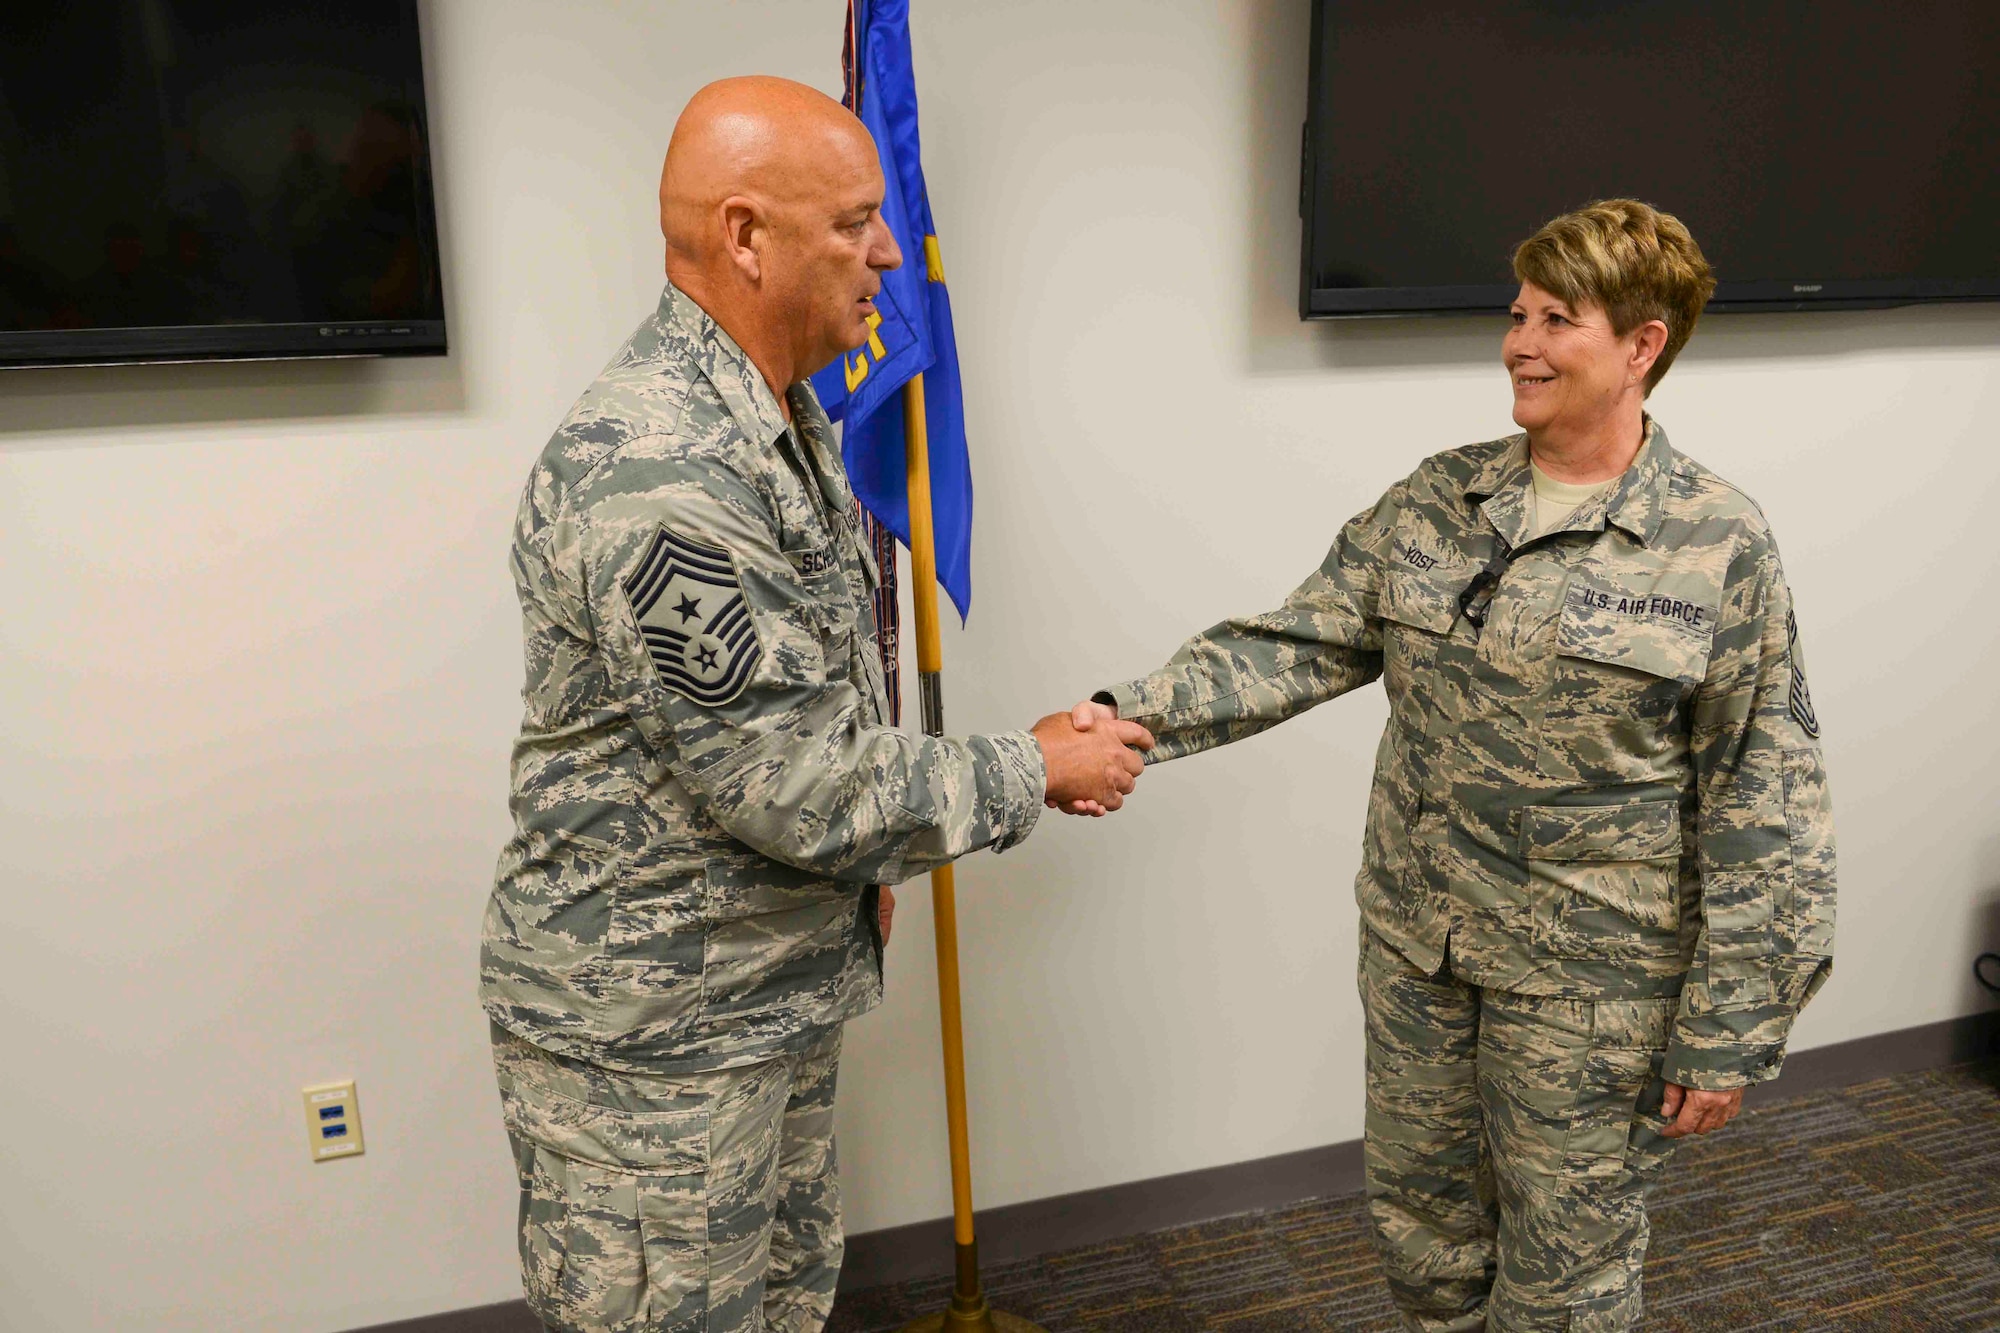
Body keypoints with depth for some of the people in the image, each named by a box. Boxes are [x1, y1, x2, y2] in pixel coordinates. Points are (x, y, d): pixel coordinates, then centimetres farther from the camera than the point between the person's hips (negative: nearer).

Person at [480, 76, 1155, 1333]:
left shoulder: (785, 416, 6)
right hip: (650, 1035, -9)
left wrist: (862, 859, 15)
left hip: (777, 989, 9)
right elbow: (806, 786, -26)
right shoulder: (656, 475, -29)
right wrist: (1035, 772, -13)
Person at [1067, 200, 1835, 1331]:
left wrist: (1728, 1031, -10)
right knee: (1422, 1218, 22)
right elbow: (1301, 643, -4)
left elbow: (1764, 810, -10)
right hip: (1416, 941, 4)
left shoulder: (1719, 544, -12)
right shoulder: (1438, 502, 1)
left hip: (1589, 977, -4)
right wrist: (1136, 714, -18)